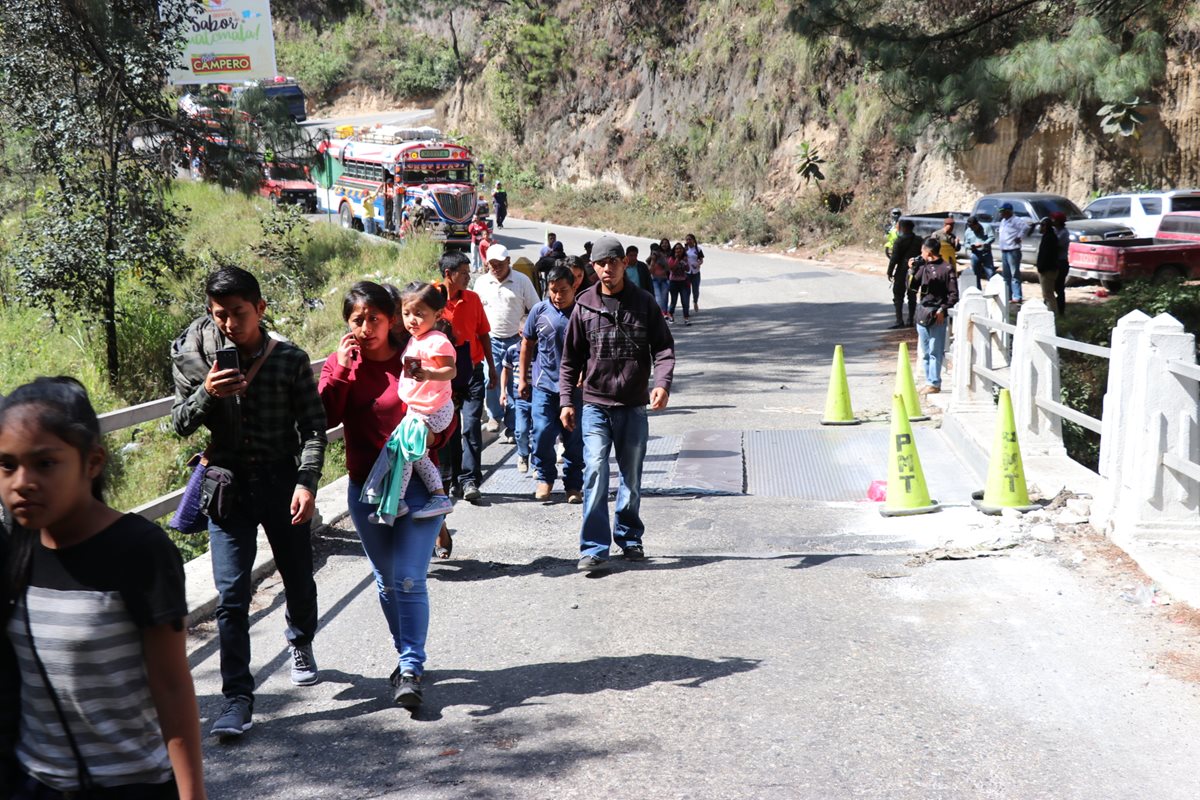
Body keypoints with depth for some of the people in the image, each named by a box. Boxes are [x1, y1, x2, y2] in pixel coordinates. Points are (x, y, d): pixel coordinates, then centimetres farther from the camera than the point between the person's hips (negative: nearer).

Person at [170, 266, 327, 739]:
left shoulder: (291, 360, -7)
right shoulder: (197, 356, -3)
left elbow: (313, 427, -5)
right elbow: (181, 424, 1)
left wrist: (307, 482, -18)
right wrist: (206, 394, -19)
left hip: (282, 483, 0)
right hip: (228, 487, 0)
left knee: (299, 580, 15)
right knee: (231, 595, -5)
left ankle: (300, 643, 47)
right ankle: (238, 697, 4)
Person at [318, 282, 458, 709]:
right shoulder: (339, 363, 2)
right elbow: (325, 417, -13)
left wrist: (435, 434, -15)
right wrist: (341, 369, -19)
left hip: (418, 484, -3)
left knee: (409, 580, -10)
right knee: (386, 581, 15)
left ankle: (411, 670, -5)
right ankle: (406, 655, 32)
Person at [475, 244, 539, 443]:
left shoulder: (522, 281, -1)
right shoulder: (482, 283, 6)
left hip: (516, 340, -1)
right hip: (491, 340, 1)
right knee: (491, 380, -6)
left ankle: (511, 428, 12)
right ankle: (495, 416, 21)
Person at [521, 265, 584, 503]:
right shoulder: (540, 311, 1)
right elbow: (527, 344, 12)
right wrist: (523, 378, 12)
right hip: (543, 384, 1)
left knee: (574, 438, 4)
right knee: (542, 433, -5)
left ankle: (573, 485, 18)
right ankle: (545, 478, 17)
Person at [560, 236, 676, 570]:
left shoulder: (644, 303, 2)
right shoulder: (585, 305, 3)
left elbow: (663, 347, 2)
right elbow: (570, 358, 8)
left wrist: (662, 382, -16)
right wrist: (566, 399, 2)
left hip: (634, 407, 1)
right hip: (595, 405, -1)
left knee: (632, 478, 11)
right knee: (595, 474, -11)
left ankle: (629, 537, 29)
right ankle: (594, 547, -6)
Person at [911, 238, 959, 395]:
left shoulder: (946, 269, -8)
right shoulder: (923, 266, 10)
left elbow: (954, 295, -9)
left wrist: (943, 309, -17)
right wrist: (913, 270, 4)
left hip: (937, 315, -7)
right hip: (922, 313, 7)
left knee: (935, 352, -4)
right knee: (924, 351, 12)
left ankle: (934, 383, 0)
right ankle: (929, 381, 21)